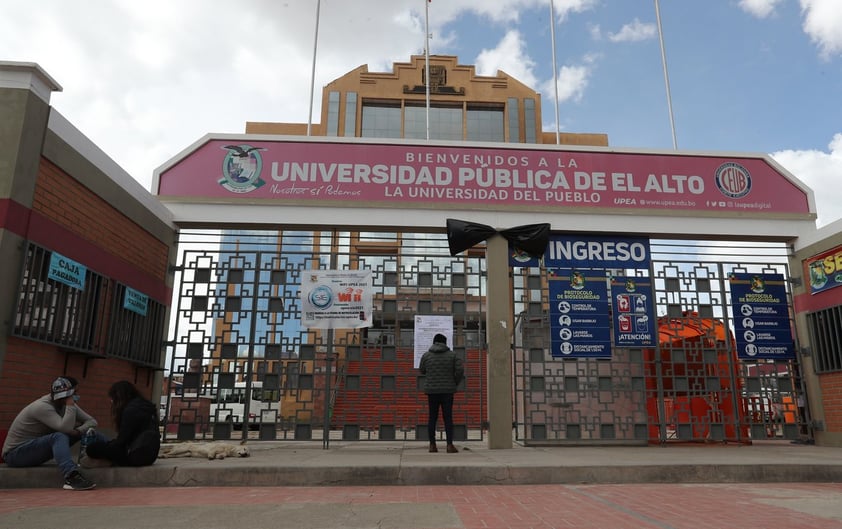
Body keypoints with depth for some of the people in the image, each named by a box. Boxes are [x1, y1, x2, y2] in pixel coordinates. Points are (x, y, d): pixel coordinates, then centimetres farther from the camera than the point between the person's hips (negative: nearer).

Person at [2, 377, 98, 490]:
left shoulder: (65, 404, -2)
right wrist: (70, 404, -33)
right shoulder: (42, 407, -25)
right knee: (59, 437, -38)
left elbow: (92, 421, -2)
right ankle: (71, 477, -56)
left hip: (37, 449, 8)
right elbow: (65, 428, -38)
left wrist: (78, 431, -21)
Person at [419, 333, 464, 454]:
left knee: (432, 417, 7)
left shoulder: (426, 355, 2)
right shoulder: (452, 355, 0)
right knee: (448, 417, 1)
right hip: (447, 390, -1)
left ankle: (432, 445, 8)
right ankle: (450, 445, -3)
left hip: (432, 390, 1)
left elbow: (422, 370, 13)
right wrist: (455, 383, 8)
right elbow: (460, 370, -6)